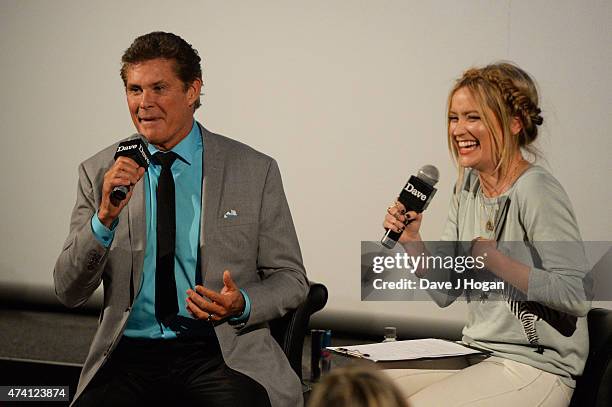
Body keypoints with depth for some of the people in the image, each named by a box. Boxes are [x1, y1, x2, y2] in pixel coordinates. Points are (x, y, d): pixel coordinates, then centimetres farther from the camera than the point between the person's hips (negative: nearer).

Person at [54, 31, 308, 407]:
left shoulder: (255, 171, 2)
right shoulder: (99, 174, 6)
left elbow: (291, 279, 7)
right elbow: (69, 292, 2)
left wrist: (242, 305, -14)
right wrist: (105, 218, -15)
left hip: (223, 352, -1)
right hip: (130, 354, 2)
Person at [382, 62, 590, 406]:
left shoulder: (536, 191, -16)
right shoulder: (469, 185, 9)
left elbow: (576, 297, -22)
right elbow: (446, 293, 11)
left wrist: (497, 262, -26)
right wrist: (411, 241, -4)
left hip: (537, 368, -8)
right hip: (478, 354, 8)